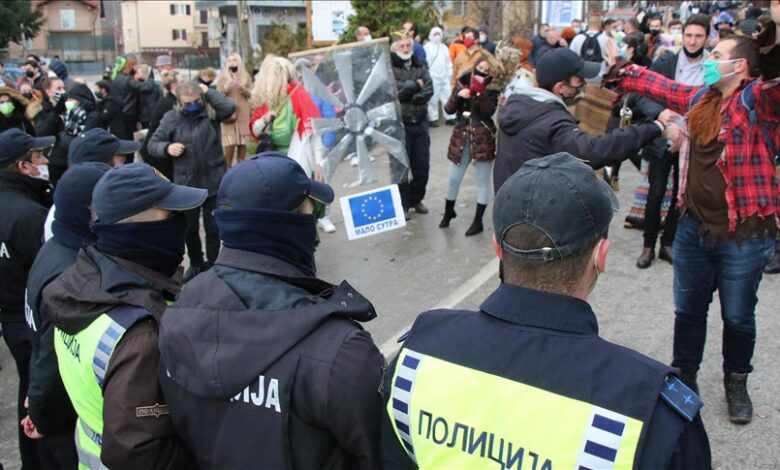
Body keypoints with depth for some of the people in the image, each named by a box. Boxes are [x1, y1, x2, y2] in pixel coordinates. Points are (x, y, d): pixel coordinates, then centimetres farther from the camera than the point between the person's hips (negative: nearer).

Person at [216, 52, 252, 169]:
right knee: (230, 141, -13)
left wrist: (242, 88, -14)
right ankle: (228, 167, -8)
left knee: (243, 141, -2)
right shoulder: (223, 76, 7)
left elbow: (249, 93, 6)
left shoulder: (246, 76, 12)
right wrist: (226, 88, -16)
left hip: (242, 111, 2)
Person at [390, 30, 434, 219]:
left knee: (422, 165, 11)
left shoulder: (419, 66, 10)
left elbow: (428, 91, -3)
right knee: (400, 166, 0)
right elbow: (393, 90, -19)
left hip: (420, 122, 5)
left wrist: (406, 95, -15)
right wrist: (415, 85, -8)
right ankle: (402, 204, 10)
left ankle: (416, 199, 27)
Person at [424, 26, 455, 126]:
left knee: (448, 97, 7)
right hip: (433, 77, -6)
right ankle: (432, 119, 1)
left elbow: (448, 62, 20)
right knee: (433, 99, -5)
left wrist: (450, 74, 12)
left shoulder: (444, 47, 20)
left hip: (445, 77, 6)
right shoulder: (427, 47, -2)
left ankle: (450, 117, 12)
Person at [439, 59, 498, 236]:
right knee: (453, 178, 11)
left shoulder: (492, 89, -3)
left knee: (482, 180, 3)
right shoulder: (463, 83, 6)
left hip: (483, 139, -3)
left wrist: (479, 92, -25)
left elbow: (489, 111, -18)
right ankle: (448, 212, 32)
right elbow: (449, 109, 1)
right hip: (461, 138, 3)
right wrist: (458, 95, -16)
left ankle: (478, 221, 13)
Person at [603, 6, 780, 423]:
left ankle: (736, 383, 34)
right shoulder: (700, 99, 7)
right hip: (694, 227, 6)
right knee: (688, 310, 18)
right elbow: (659, 85, 21)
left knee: (737, 316, 12)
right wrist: (619, 72, 22)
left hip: (744, 235, -6)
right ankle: (683, 375, 37)